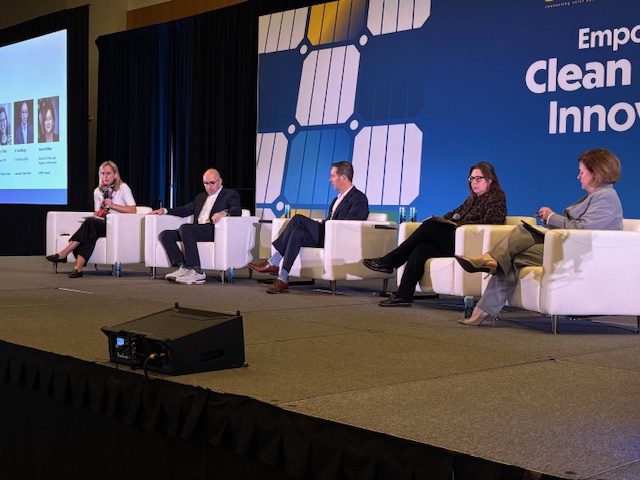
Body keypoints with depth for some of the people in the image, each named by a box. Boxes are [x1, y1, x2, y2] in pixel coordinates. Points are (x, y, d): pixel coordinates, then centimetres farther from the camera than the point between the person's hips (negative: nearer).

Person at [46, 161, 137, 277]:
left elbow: (133, 210, -8)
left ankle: (64, 254, -28)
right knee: (91, 230, -33)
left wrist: (112, 205, -13)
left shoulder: (123, 188, 1)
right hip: (102, 224, 4)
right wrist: (100, 213, -9)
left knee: (90, 223, -30)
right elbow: (97, 213, 15)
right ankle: (78, 268, -40)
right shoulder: (98, 191, 16)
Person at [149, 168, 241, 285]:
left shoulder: (230, 195, 10)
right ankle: (183, 268, -23)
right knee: (165, 235, -10)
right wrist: (165, 211, 16)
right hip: (196, 231, 8)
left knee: (185, 228, -33)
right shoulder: (200, 197, 32)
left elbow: (238, 211, -8)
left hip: (214, 230, -7)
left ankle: (197, 272, -35)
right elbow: (186, 210, 31)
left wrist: (224, 212, -30)